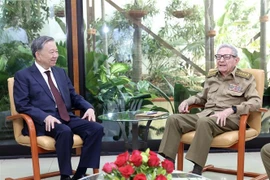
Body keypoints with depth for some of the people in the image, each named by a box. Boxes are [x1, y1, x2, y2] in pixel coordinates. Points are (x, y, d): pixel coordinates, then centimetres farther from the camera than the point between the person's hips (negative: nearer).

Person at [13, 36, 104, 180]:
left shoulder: (60, 72, 20)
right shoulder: (23, 75, 3)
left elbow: (74, 96, 21)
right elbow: (22, 105, -7)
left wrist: (89, 107, 0)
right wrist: (45, 117, -23)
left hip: (67, 118, 6)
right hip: (43, 121, -6)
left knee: (96, 128, -19)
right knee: (65, 131, -37)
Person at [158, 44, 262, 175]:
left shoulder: (245, 78, 3)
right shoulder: (211, 76, 19)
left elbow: (256, 102, -10)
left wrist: (230, 110, -23)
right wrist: (188, 101, 10)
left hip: (230, 119, -5)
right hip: (206, 114, 6)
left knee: (204, 122, -39)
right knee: (173, 119, -16)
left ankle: (197, 170, -36)